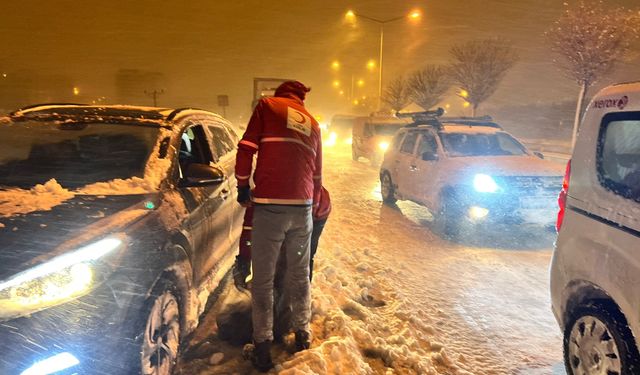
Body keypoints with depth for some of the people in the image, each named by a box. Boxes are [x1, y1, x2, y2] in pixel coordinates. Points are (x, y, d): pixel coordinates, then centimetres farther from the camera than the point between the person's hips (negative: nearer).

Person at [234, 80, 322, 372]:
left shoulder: (267, 106, 8)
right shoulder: (312, 123, 20)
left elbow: (246, 149, -1)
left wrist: (243, 187, 11)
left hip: (269, 205, -4)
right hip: (303, 206, 4)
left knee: (263, 280, 5)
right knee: (299, 275, 18)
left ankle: (263, 346, 10)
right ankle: (302, 335, 28)